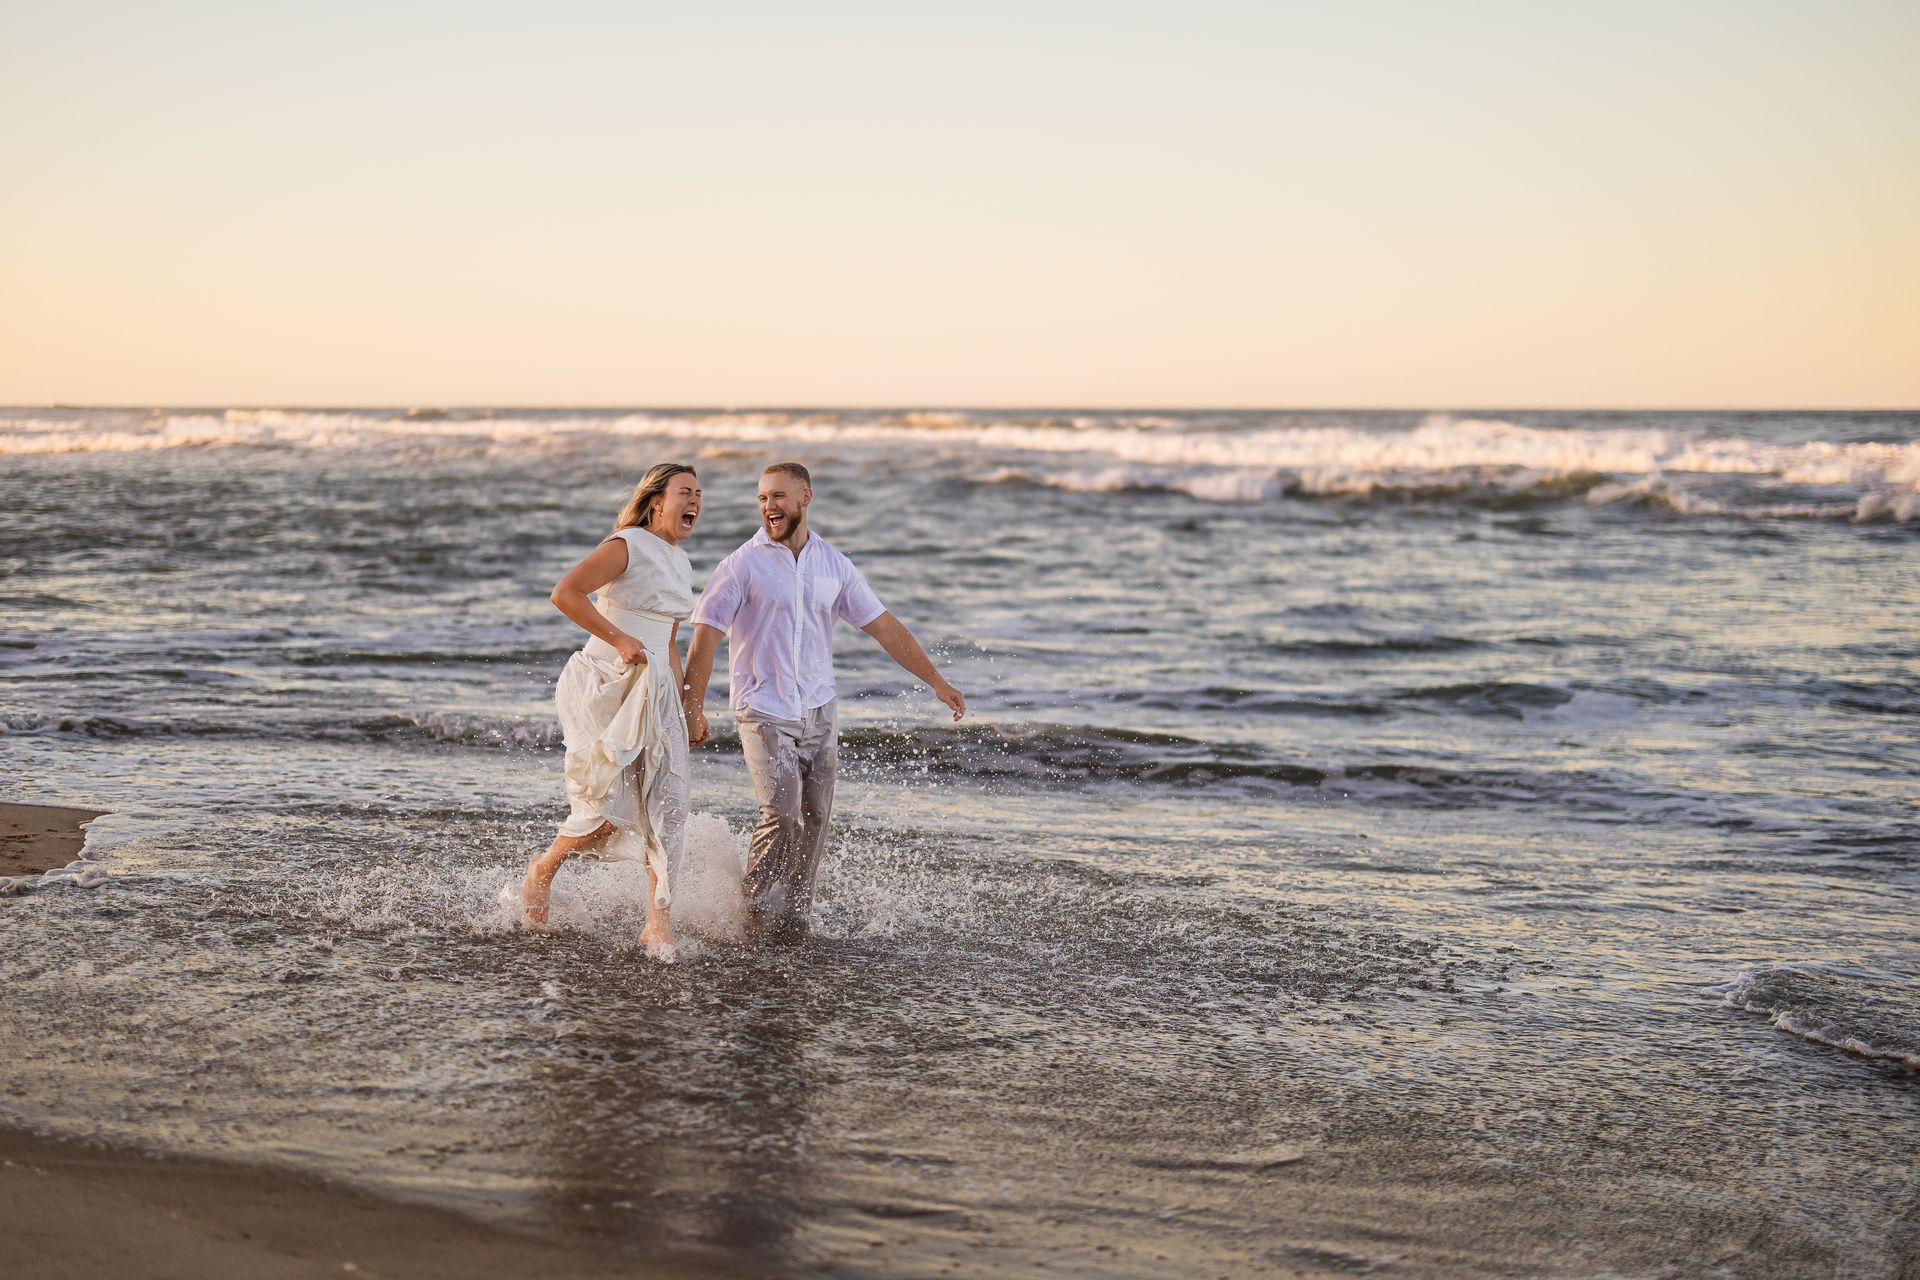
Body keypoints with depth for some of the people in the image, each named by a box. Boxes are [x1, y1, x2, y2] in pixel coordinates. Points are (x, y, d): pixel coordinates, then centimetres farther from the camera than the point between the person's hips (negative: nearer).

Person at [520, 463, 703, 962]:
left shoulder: (682, 566, 17)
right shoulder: (627, 546, -8)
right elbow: (565, 594, -20)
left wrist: (683, 696, 17)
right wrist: (619, 640, -21)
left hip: (655, 693, 7)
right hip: (604, 684, -7)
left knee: (667, 805, -5)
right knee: (607, 813, -9)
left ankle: (659, 922, -2)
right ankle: (543, 868, 20)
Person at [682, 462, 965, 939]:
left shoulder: (834, 565, 6)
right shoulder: (744, 565, -6)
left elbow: (884, 626, 9)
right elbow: (705, 635, -6)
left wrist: (936, 681, 6)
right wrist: (693, 709, -11)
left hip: (818, 712, 4)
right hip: (763, 711, -4)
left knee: (815, 819, 4)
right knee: (781, 812, -16)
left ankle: (794, 913, 18)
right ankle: (755, 909, 2)